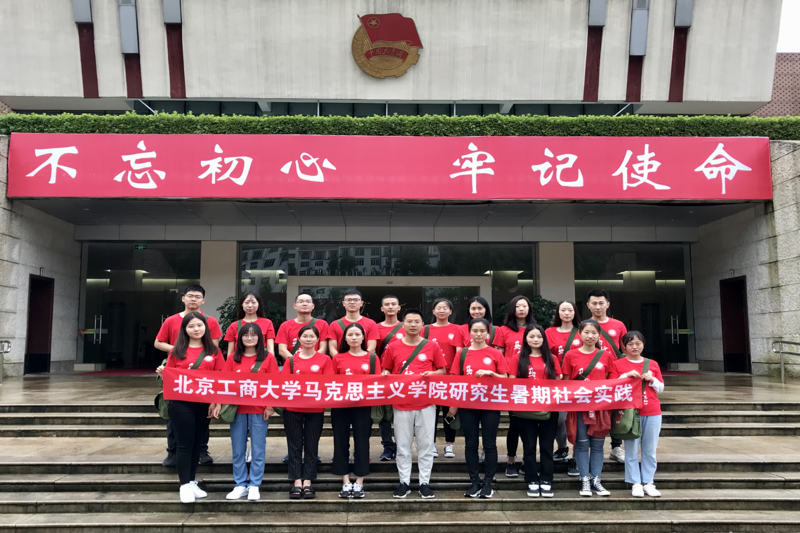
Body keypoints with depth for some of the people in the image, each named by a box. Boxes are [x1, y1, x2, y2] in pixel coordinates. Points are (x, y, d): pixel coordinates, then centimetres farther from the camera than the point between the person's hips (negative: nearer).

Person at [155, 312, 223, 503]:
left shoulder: (213, 351, 4)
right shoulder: (177, 351, 1)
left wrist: (217, 402, -5)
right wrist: (162, 373, -17)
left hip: (204, 404, 2)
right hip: (181, 403, -2)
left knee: (197, 444, 11)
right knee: (184, 444, 1)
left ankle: (192, 482, 23)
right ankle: (184, 485, 9)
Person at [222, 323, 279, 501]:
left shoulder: (268, 357, -1)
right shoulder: (233, 358, 5)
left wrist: (270, 406, -8)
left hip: (259, 410, -2)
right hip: (237, 409, 2)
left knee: (258, 450, 5)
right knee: (238, 450, 9)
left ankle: (254, 486, 16)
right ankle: (240, 485, 21)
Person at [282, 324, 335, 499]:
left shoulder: (324, 359, 1)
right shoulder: (291, 360, 4)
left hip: (315, 409, -1)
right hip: (293, 409, 1)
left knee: (311, 445, 6)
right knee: (294, 445, 5)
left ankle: (307, 483, 14)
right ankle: (297, 483, 13)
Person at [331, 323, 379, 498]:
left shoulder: (372, 358, 3)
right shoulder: (338, 358, 6)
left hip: (363, 406, -1)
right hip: (340, 405, 1)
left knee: (362, 442, 4)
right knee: (341, 442, 5)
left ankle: (359, 483, 15)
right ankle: (346, 483, 16)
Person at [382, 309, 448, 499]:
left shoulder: (432, 346, 1)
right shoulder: (393, 347, 2)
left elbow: (443, 370, 7)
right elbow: (386, 371, 11)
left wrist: (432, 374, -13)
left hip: (426, 403, 0)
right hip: (401, 403, 1)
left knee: (426, 445, 5)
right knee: (403, 446, 7)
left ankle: (425, 483, 16)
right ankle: (404, 482, 18)